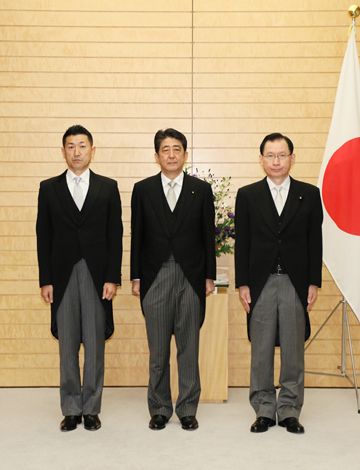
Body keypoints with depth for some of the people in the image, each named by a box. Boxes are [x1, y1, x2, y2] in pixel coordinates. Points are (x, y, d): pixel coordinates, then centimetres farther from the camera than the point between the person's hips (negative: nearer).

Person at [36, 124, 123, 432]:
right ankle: (71, 410, 16)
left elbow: (115, 235, 2)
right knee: (67, 346, 6)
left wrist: (112, 278, -5)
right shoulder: (49, 188, 7)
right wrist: (45, 280, 0)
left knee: (95, 346, 4)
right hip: (63, 276, 1)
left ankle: (91, 409, 14)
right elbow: (44, 237, 6)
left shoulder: (108, 187, 5)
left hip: (97, 276, -1)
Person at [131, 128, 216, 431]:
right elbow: (137, 236, 5)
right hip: (155, 277, 0)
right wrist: (136, 277, 2)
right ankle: (160, 409, 18)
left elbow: (208, 236, 4)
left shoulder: (201, 189, 4)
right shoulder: (143, 189, 4)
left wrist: (209, 277, 1)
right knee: (158, 350, 7)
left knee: (189, 348, 6)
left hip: (191, 276, 0)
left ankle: (188, 409, 17)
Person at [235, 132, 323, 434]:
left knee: (293, 350, 6)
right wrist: (242, 284, -2)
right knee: (261, 351, 6)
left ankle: (290, 411, 17)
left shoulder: (309, 194, 5)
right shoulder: (247, 195, 4)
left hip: (295, 282, 0)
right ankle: (265, 410, 17)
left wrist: (314, 283, 0)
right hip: (261, 283, 0)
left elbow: (315, 242, 5)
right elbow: (242, 243, 3)